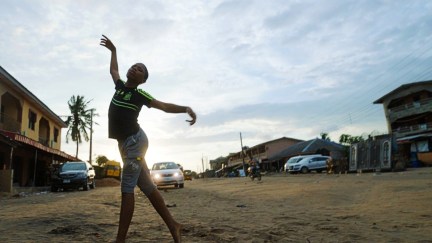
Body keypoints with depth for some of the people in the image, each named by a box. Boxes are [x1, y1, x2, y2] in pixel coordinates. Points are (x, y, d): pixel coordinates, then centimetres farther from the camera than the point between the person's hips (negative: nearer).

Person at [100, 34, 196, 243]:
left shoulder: (139, 94, -2)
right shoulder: (120, 86, 16)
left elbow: (165, 106, -4)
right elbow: (113, 70, 36)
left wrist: (186, 108, -17)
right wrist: (113, 50, 42)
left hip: (135, 140, -7)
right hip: (125, 143, 7)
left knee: (127, 189, -8)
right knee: (146, 187, 5)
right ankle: (172, 225, 10)